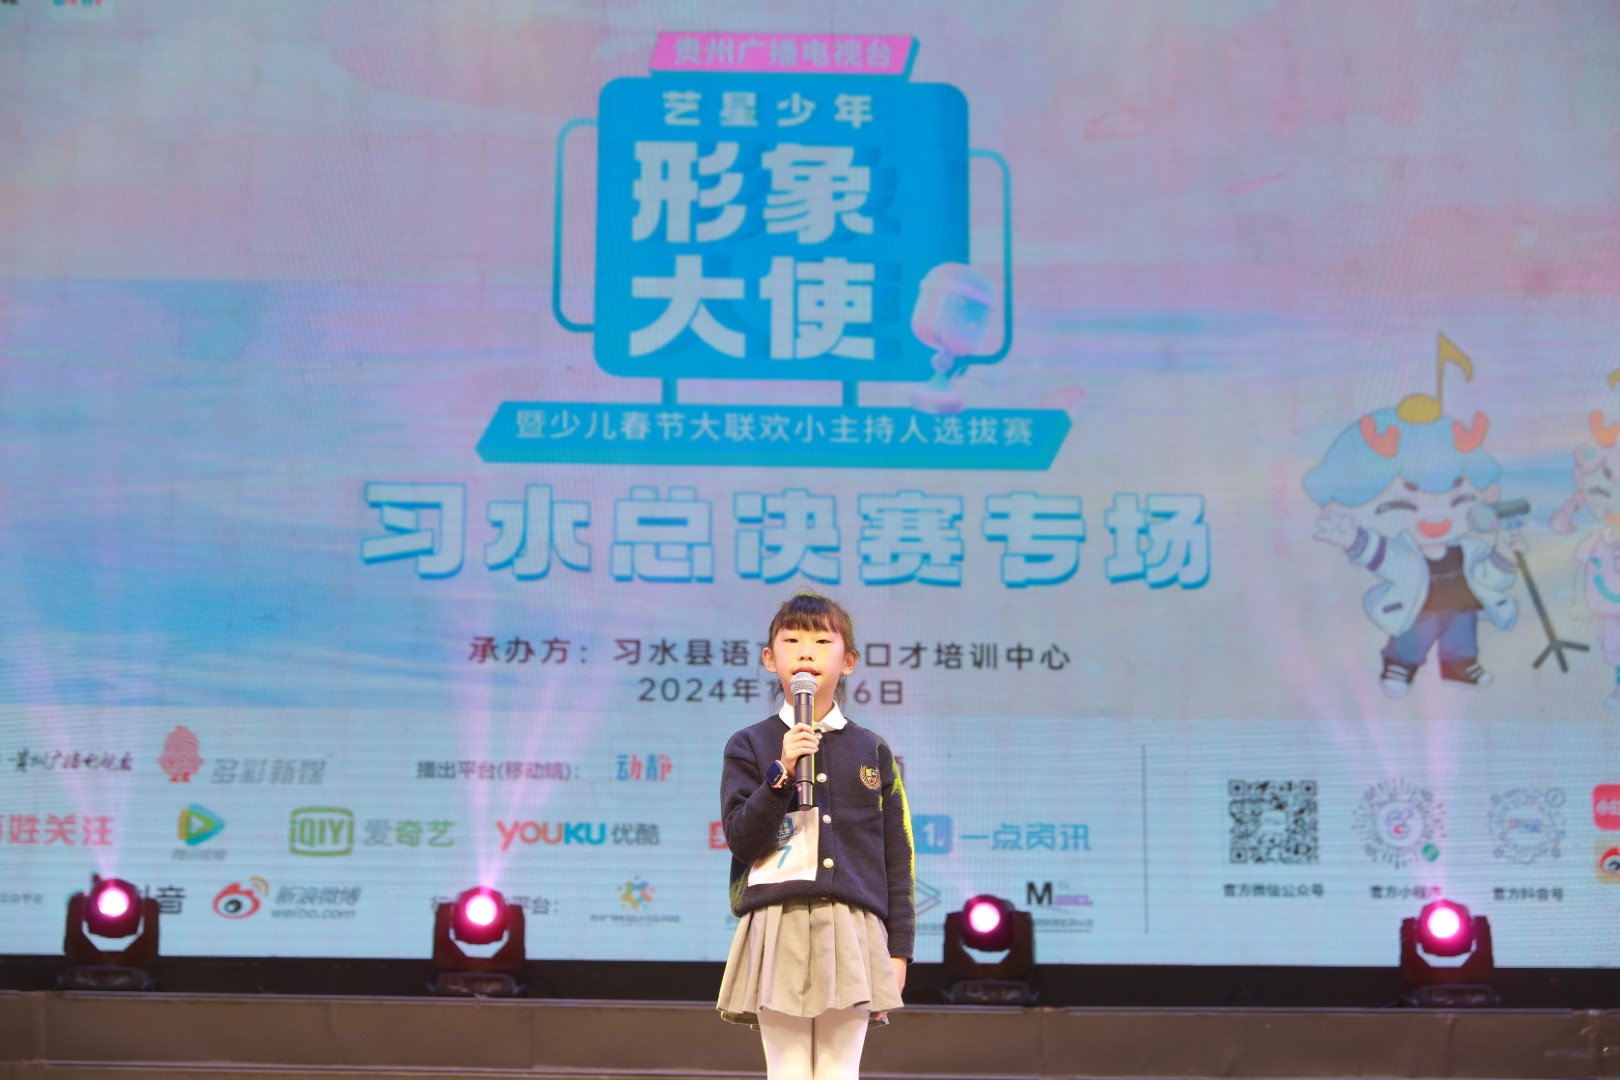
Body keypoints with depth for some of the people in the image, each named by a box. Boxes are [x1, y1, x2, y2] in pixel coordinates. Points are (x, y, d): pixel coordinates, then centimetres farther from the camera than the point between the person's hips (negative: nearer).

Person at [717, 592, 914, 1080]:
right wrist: (781, 773, -17)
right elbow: (742, 840, -5)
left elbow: (897, 856, 9)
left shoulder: (872, 750, 9)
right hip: (778, 930, -1)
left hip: (852, 932, 1)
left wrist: (898, 949, 5)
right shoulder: (750, 746, 5)